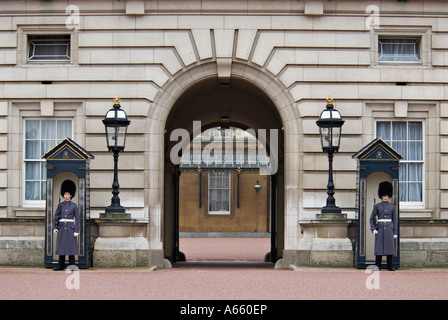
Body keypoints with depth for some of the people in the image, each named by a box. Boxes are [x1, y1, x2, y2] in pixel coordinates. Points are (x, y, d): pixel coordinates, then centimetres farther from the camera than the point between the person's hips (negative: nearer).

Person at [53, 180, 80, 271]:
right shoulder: (60, 205, 8)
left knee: (71, 246, -2)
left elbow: (77, 219, 0)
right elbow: (55, 216, 8)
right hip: (62, 228, 2)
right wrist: (54, 227, -4)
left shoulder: (74, 206, 2)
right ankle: (61, 266, 8)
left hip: (70, 228, -2)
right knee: (61, 246, 3)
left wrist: (76, 231, -7)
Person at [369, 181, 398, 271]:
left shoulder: (392, 207, 8)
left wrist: (395, 232, 3)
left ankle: (390, 266, 5)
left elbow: (395, 220, 8)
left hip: (389, 229, 1)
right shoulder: (377, 206, 5)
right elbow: (372, 218, 6)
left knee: (390, 247, 0)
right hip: (380, 229, -1)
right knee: (379, 247, -2)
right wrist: (373, 229, -6)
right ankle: (377, 266, 4)